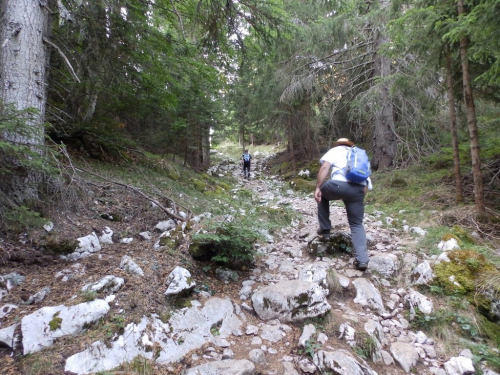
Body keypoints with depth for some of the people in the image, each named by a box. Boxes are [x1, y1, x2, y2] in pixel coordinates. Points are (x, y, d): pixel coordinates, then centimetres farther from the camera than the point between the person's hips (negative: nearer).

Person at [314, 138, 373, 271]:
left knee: (322, 194, 30)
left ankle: (324, 229, 28)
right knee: (357, 224, 15)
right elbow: (367, 183, 26)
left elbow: (325, 167, 1)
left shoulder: (335, 150, 22)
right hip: (358, 189, 4)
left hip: (339, 184, -4)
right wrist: (361, 195, 32)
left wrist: (318, 188, -1)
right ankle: (362, 259, -1)